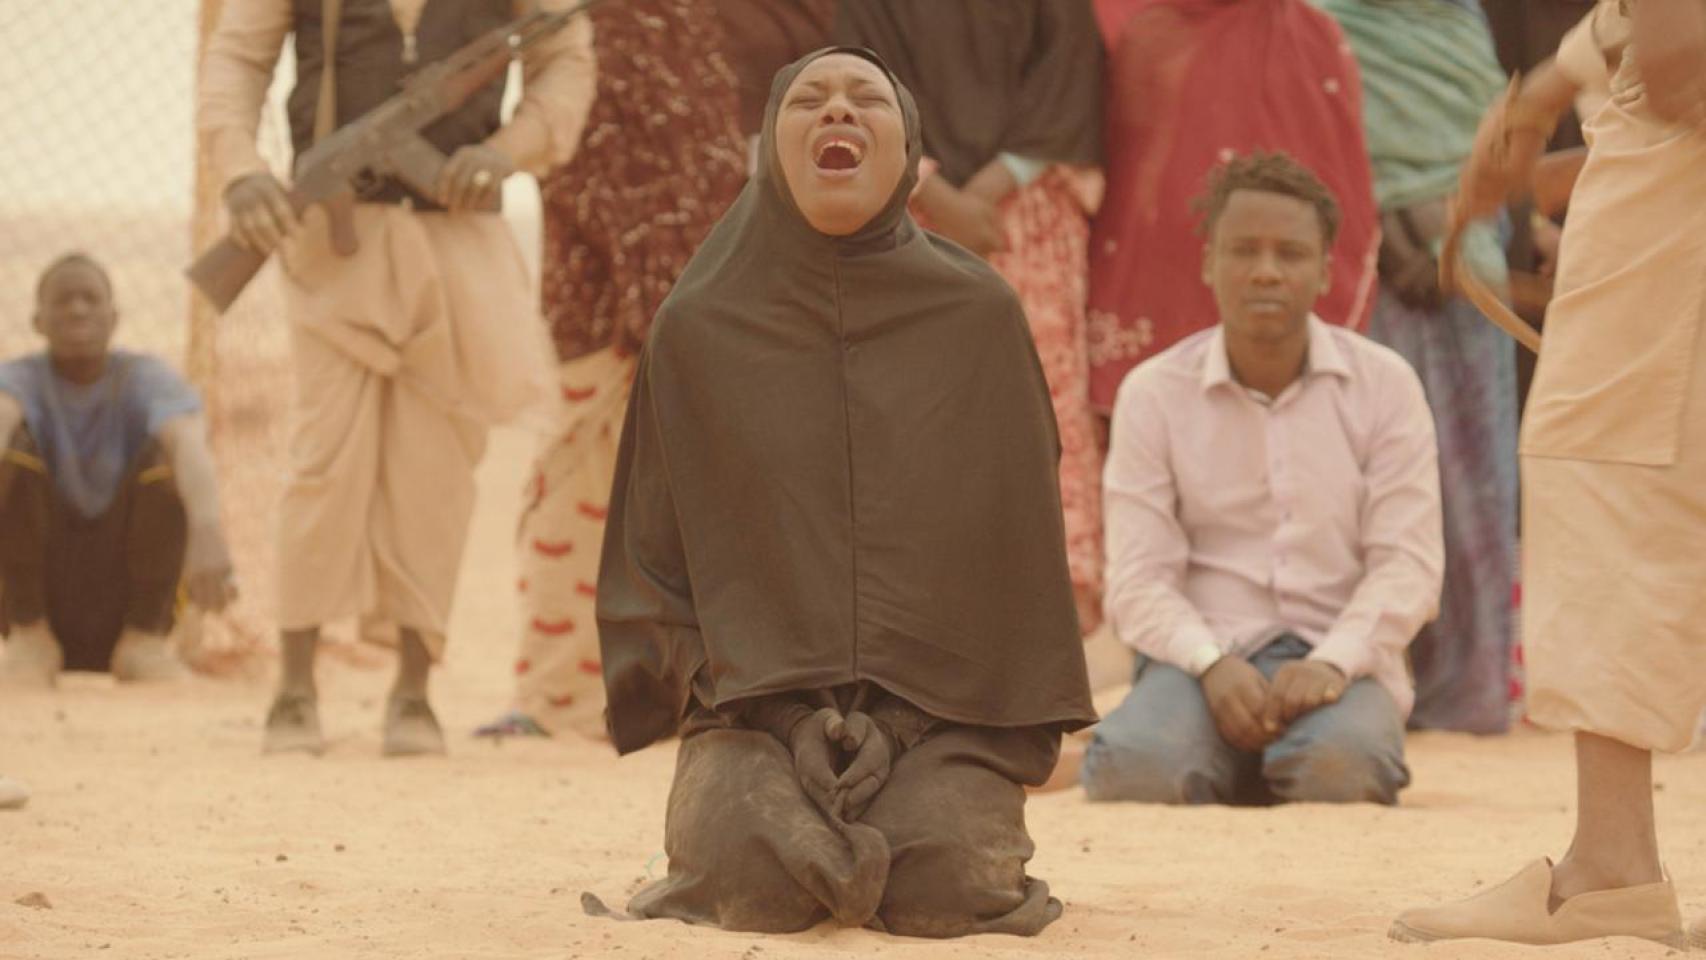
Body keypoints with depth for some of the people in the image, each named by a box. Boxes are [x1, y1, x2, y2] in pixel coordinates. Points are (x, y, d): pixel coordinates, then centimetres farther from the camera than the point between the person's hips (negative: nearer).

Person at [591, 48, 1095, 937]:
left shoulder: (980, 314, 2)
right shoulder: (697, 327, 4)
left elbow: (1020, 529, 6)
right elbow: (648, 556, 8)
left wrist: (1030, 727, -2)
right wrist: (703, 682, -6)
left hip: (947, 698, 0)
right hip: (753, 699, 0)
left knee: (945, 886, -28)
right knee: (757, 877, -29)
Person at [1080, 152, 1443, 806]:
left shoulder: (1385, 385, 4)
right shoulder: (1154, 394, 5)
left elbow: (1407, 563, -1)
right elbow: (1138, 579, 0)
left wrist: (1332, 661, -20)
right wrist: (1212, 664, -20)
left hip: (1337, 658, 0)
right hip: (1204, 654, 0)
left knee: (1341, 763, -35)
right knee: (1134, 765, -32)